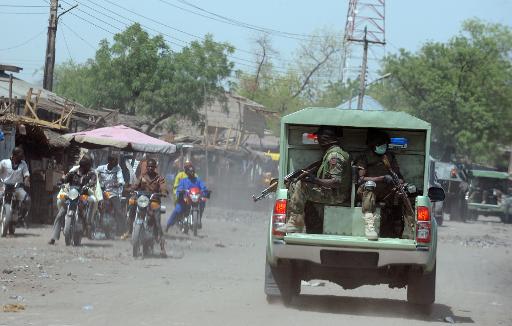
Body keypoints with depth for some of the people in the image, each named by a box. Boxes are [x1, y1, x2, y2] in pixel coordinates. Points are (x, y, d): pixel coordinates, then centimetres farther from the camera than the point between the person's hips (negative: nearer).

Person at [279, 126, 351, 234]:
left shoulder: (334, 155, -19)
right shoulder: (329, 153, 16)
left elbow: (337, 182, -27)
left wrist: (316, 181, -34)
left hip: (336, 196, -11)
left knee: (301, 186, -26)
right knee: (294, 185, 10)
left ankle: (295, 223, -27)